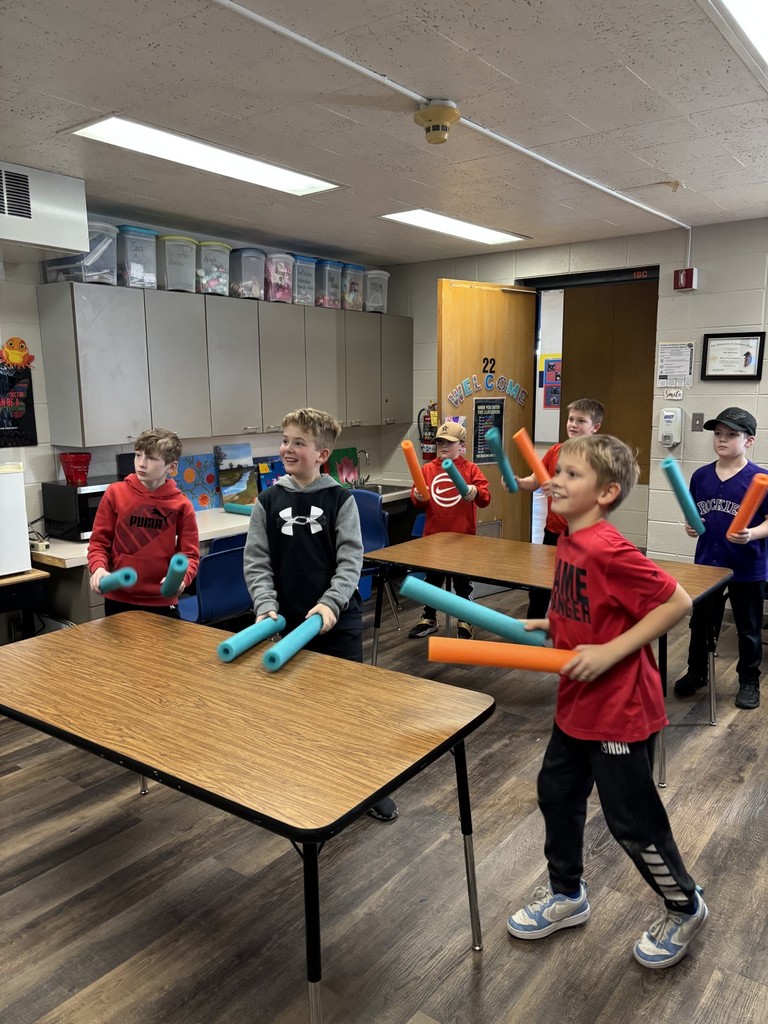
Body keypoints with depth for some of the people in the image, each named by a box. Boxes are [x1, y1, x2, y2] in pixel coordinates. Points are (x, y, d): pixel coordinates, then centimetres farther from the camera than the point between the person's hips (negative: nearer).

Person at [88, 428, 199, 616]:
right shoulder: (115, 493, -3)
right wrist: (98, 568, -17)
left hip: (162, 602, 0)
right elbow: (99, 541, 2)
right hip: (119, 599, 1)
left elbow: (190, 554, -3)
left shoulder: (181, 505, -5)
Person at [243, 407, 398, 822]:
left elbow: (351, 559, -9)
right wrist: (266, 606, -14)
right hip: (289, 620, 2)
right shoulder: (268, 501, 1)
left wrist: (330, 603, -22)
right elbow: (256, 561, -1)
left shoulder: (340, 499, -5)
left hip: (339, 618, -2)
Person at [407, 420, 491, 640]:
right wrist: (417, 496, -18)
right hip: (433, 536, 3)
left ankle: (464, 621, 27)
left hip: (463, 536, -2)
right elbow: (417, 499, 5)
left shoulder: (470, 469, -2)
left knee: (463, 582, 11)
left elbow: (485, 498, -10)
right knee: (432, 580, 15)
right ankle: (429, 619, 31)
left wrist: (476, 492, -31)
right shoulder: (428, 469, 4)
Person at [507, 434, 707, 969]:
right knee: (558, 792, 19)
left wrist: (610, 652, -25)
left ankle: (685, 907, 37)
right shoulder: (570, 542, 2)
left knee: (631, 816, 10)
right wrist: (551, 624, 1)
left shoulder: (608, 550, -27)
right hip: (578, 704, 9)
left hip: (620, 708, -9)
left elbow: (677, 602, -24)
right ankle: (566, 894, 41)